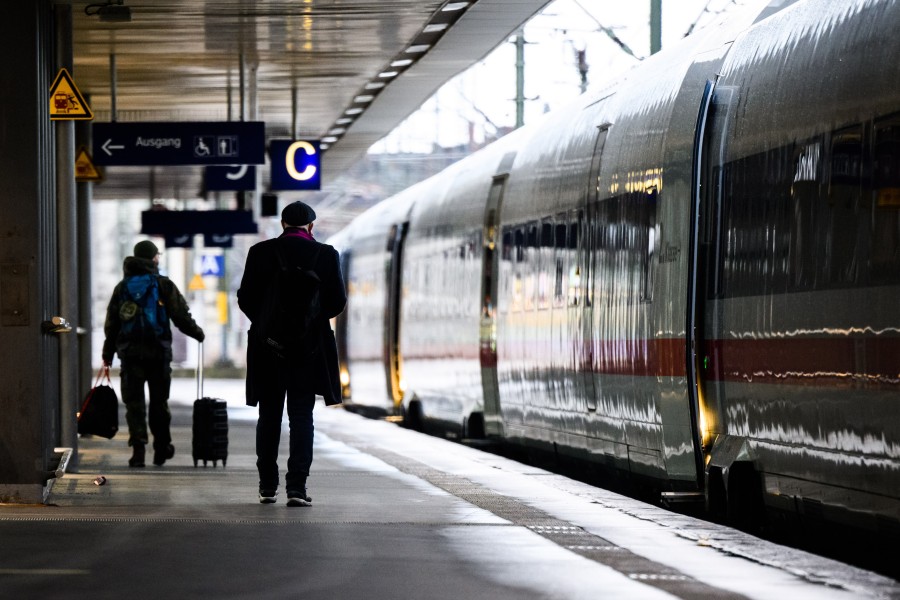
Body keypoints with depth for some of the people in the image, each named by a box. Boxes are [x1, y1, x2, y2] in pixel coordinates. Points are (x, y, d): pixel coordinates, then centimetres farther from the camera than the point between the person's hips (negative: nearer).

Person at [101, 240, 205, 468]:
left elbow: (111, 323, 10)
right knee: (159, 402, 11)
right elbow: (182, 317, -1)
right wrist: (197, 333, 16)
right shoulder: (164, 285, 0)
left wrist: (108, 353, 15)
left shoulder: (122, 287, 9)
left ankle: (138, 446, -16)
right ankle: (161, 449, 18)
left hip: (130, 354, 1)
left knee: (134, 402, -1)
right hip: (159, 352, -1)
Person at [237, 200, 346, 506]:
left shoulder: (260, 252, -2)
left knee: (269, 416, 12)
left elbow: (245, 298, -3)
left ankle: (268, 485, 17)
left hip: (267, 345, 1)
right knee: (301, 416, 1)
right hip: (309, 346, -1)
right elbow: (337, 301, -5)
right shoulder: (325, 254, -4)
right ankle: (296, 486, -8)